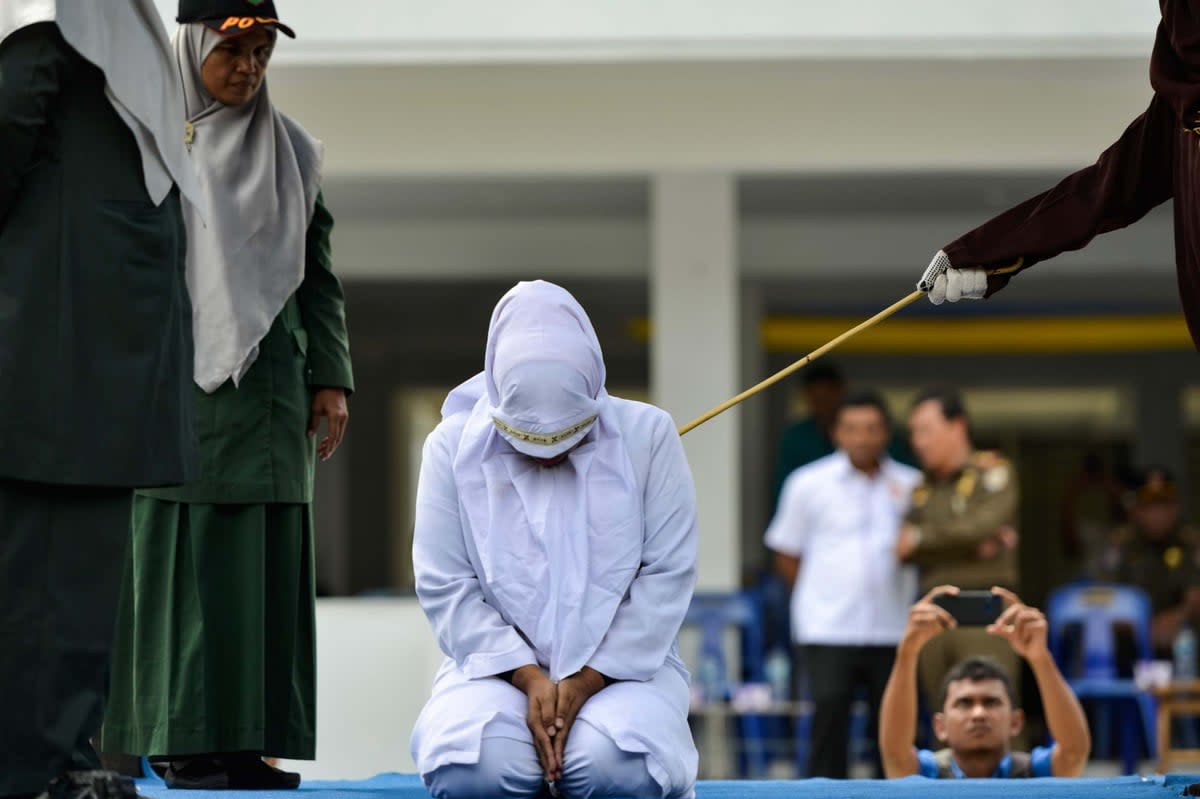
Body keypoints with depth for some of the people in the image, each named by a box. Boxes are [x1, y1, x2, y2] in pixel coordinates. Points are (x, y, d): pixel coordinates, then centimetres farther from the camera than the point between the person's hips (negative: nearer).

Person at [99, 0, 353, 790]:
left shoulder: (292, 151, 13)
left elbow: (318, 273, 15)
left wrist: (331, 379, 8)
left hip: (268, 387, 5)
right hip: (177, 384, -5)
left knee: (262, 562, 1)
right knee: (182, 557, -5)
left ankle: (246, 741, 4)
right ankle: (184, 742, -3)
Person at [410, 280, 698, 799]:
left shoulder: (647, 436, -2)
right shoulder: (453, 446, -1)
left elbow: (667, 575, -5)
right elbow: (446, 587, -4)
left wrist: (587, 681, -13)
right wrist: (529, 679, -16)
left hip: (621, 664, -1)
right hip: (499, 664, 1)